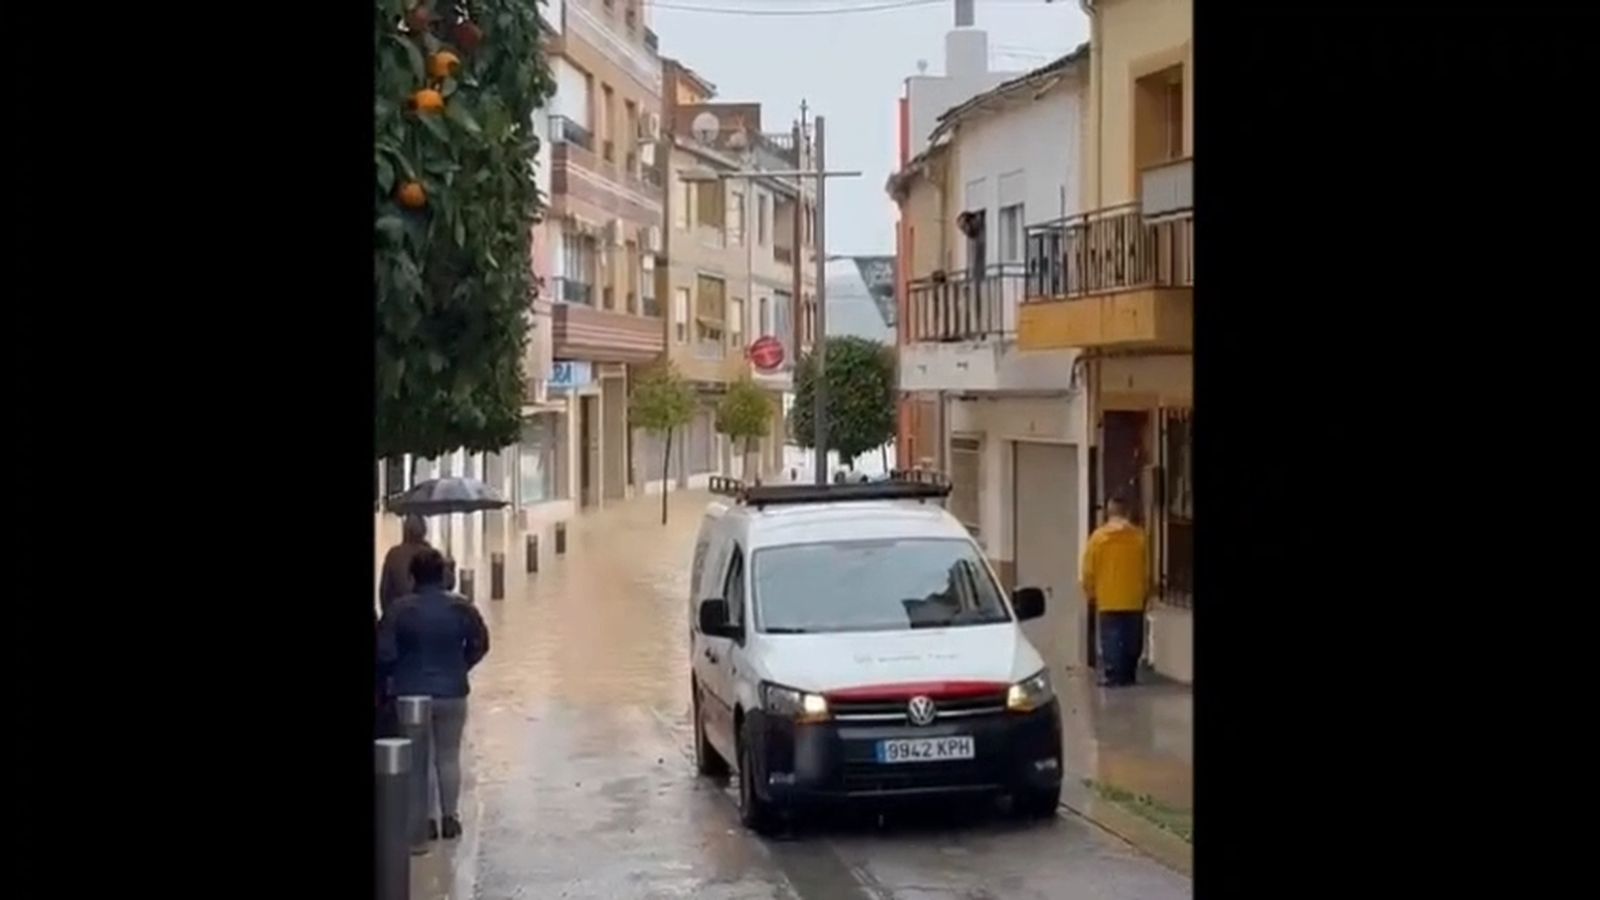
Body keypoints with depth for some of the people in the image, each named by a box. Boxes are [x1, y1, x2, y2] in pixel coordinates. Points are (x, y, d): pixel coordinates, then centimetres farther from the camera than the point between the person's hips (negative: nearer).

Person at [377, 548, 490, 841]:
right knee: (449, 757, 13)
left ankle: (426, 819, 9)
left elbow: (384, 653, -11)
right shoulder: (462, 608, -6)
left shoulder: (400, 609, -12)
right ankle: (449, 818, 15)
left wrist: (397, 674, 9)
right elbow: (479, 645, 1)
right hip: (452, 693, 1)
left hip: (411, 694, -1)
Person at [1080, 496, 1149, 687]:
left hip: (1108, 599, -2)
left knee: (1111, 639, 0)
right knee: (1132, 639, 11)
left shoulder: (1099, 536, -6)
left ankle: (1113, 676, -4)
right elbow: (1146, 570, 4)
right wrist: (1144, 592, 17)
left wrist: (1090, 592, 10)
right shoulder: (1138, 535, -1)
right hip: (1134, 598, 2)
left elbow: (1089, 570, -4)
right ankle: (1129, 675, 15)